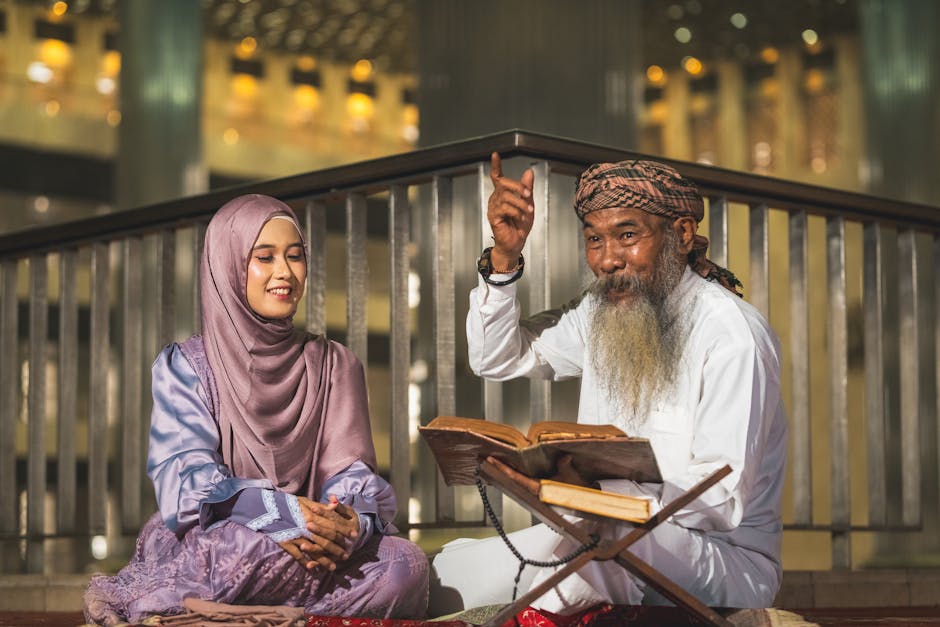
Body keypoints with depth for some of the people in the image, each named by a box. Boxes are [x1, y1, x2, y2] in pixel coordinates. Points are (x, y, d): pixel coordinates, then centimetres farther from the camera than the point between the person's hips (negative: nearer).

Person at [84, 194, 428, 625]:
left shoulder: (335, 366, 15)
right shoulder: (185, 366, 7)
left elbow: (350, 471, 4)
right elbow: (183, 477, -8)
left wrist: (353, 518, -23)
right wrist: (278, 513, -27)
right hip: (204, 543, -5)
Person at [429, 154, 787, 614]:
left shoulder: (732, 336, -17)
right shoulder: (600, 313, 6)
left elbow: (720, 502, -23)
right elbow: (496, 359, 19)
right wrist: (504, 256, 2)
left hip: (728, 562, -7)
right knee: (444, 576, -5)